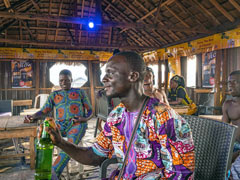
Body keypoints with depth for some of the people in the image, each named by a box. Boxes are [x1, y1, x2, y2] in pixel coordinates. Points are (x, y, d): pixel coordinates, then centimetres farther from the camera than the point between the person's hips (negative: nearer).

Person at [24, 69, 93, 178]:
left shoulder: (80, 92, 17)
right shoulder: (54, 95, 20)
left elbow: (90, 110, 15)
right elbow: (43, 111, 9)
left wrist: (85, 118, -9)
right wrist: (33, 118, -14)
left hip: (77, 124, -2)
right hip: (60, 125, 3)